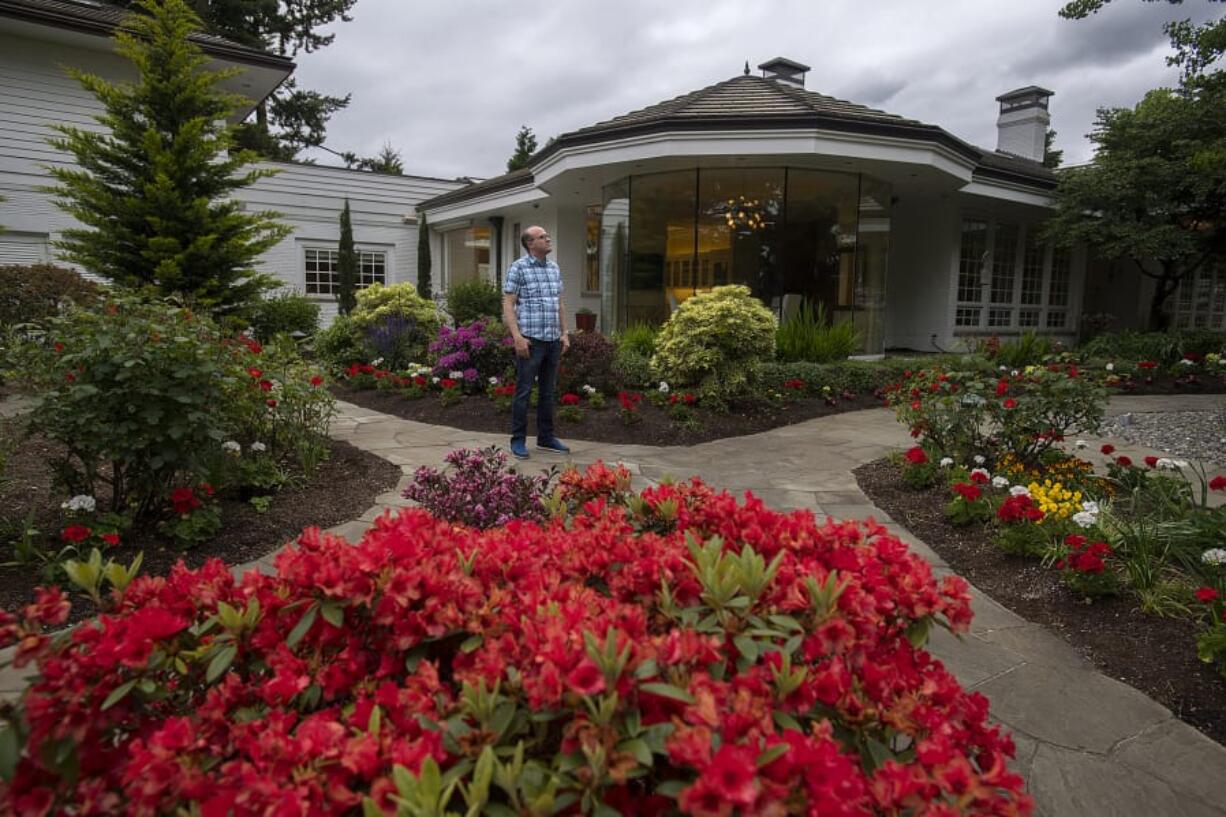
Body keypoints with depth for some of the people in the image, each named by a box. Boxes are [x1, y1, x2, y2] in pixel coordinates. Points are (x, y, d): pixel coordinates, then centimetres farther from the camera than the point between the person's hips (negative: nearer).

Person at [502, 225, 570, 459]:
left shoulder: (554, 269, 14)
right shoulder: (518, 268, -5)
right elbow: (508, 305, -10)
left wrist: (564, 333, 11)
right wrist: (517, 337, -19)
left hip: (553, 340, 6)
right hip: (530, 340, -6)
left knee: (548, 391, 11)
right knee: (524, 391, -2)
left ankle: (546, 438, 20)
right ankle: (518, 440, 7)